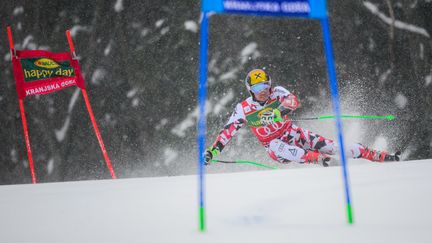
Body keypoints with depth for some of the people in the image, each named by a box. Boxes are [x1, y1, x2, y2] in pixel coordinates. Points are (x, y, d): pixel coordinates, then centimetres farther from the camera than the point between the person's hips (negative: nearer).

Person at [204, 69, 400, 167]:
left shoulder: (277, 93, -11)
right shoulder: (243, 109, -11)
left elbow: (294, 100, -31)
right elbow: (228, 131, -11)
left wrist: (286, 106, -53)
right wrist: (213, 150, -21)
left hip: (292, 133, 1)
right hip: (275, 145, 0)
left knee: (330, 146, -13)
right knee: (275, 147, -38)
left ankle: (381, 157, -6)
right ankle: (319, 159, -43)